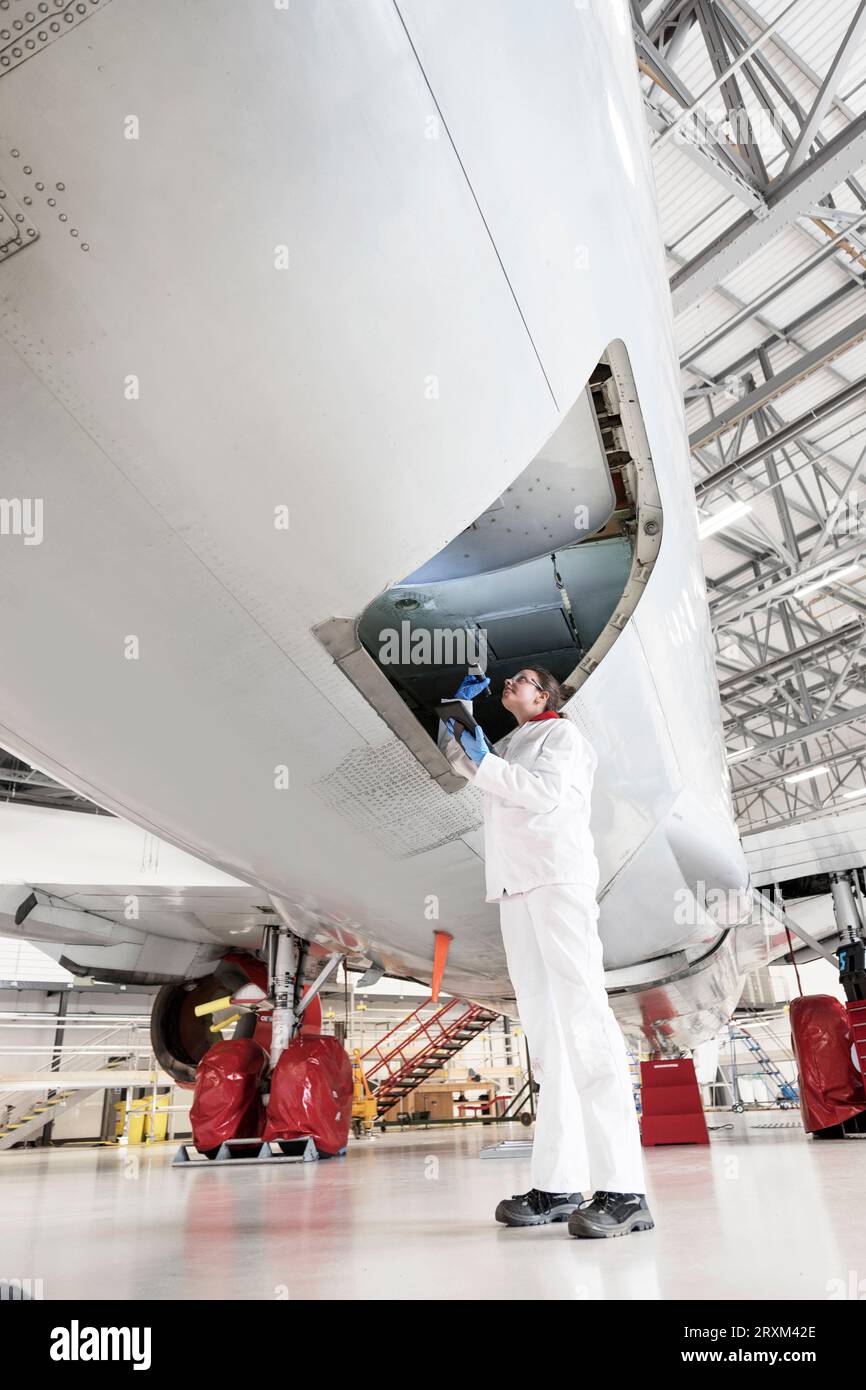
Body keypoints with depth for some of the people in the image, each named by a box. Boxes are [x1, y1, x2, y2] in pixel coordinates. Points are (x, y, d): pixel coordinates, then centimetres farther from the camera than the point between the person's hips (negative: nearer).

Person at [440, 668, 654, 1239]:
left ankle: (623, 1189, -20)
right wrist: (461, 704, 30)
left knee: (583, 1016, -17)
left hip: (558, 875, -7)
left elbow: (548, 790, -8)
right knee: (545, 1031, 0)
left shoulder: (563, 732, 9)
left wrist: (485, 762, -7)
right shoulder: (509, 746, 30)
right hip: (517, 889, 7)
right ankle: (559, 1185, 0)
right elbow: (455, 754, 41)